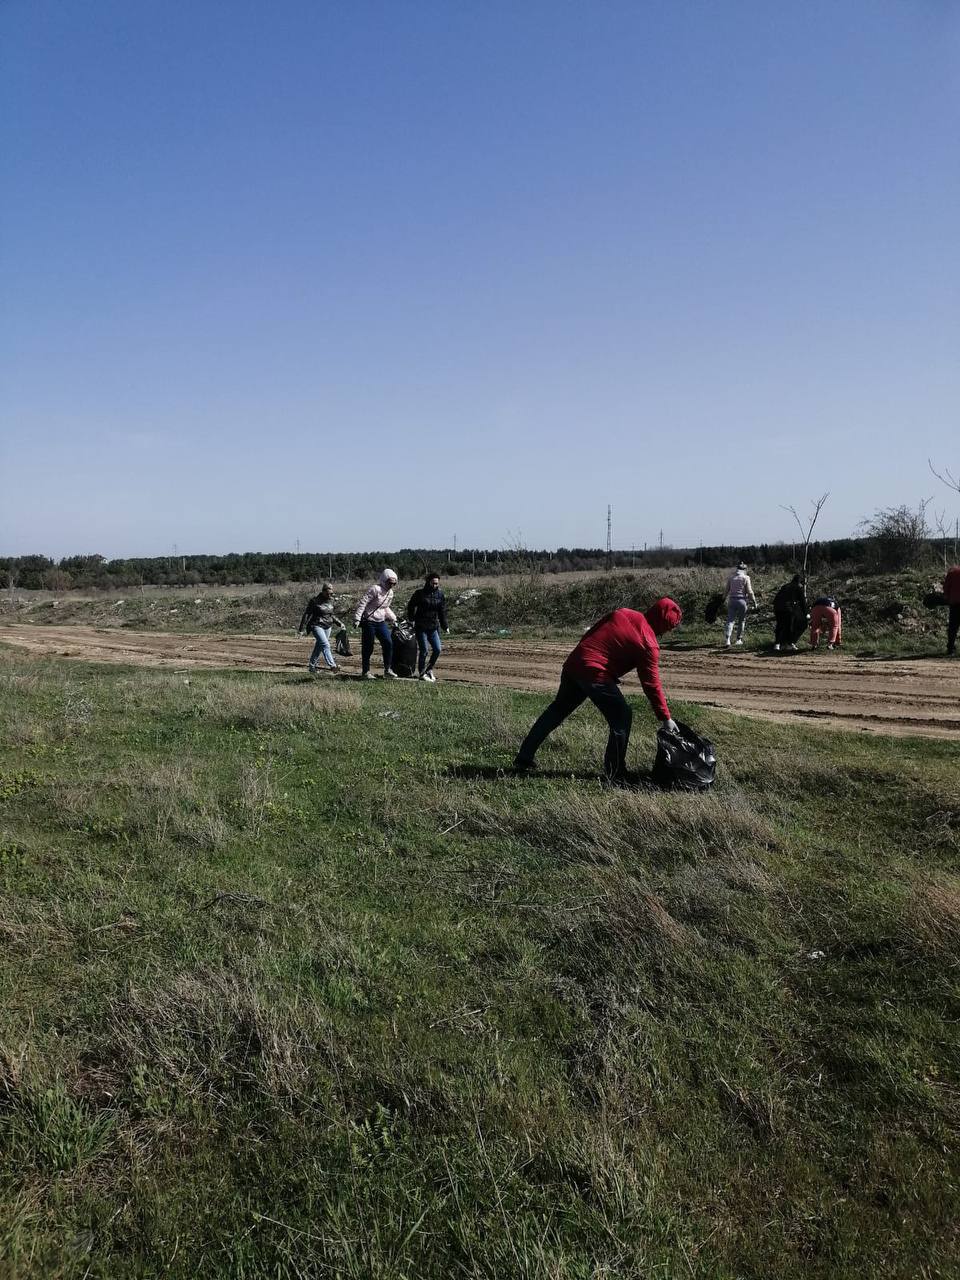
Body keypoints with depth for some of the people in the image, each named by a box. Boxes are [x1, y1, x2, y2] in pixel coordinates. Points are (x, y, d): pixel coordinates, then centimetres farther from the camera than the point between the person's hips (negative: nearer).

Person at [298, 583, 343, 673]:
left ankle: (312, 666, 24)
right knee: (325, 645, -20)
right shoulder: (315, 601, -12)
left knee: (319, 646, 12)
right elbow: (307, 615, -8)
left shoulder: (330, 600, 7)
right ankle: (332, 665, -28)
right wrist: (301, 629, -9)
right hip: (317, 626, -7)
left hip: (327, 626, 7)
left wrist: (339, 623, 13)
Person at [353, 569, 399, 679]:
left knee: (388, 643, -4)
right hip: (369, 622, -7)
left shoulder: (390, 593, 11)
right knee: (368, 647, 0)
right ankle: (365, 672, 12)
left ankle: (387, 670, 4)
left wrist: (393, 618, 18)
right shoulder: (374, 589, -16)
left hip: (381, 622, 7)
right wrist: (357, 619, -26)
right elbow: (362, 603, -20)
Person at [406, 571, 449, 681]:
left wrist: (445, 627, 7)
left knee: (437, 649, -2)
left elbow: (442, 612, 11)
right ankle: (422, 673, 10)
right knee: (423, 650, -4)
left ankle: (429, 669, 20)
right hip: (421, 627, -4)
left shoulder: (440, 594, 6)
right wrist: (411, 620, -8)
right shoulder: (419, 593, -5)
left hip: (433, 627, 4)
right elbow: (411, 607, 2)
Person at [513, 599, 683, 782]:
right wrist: (665, 717, 2)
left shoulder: (621, 613, 11)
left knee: (557, 710, 20)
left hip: (573, 663, 8)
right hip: (595, 674, -8)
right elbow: (652, 684, -4)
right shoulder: (648, 644, -6)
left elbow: (590, 634, 15)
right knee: (622, 717, 4)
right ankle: (615, 774, 7)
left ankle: (524, 757, 28)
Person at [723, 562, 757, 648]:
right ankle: (739, 639, 21)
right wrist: (754, 602, 3)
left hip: (731, 601, 2)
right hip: (742, 601, -2)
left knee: (730, 621, -1)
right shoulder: (746, 578, -3)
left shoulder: (731, 577, 6)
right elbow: (750, 592, -6)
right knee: (741, 621, 15)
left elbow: (726, 590, 9)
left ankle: (727, 640, -17)